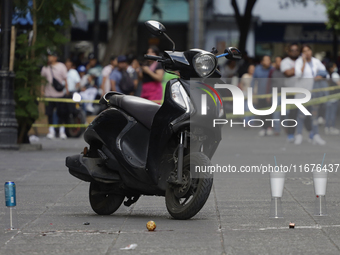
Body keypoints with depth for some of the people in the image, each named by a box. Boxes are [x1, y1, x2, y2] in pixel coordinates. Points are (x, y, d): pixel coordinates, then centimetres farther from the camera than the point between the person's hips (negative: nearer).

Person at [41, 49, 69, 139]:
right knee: (49, 113, 2)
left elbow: (65, 79, 4)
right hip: (49, 94, 2)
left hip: (60, 93, -2)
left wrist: (67, 90, 0)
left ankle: (62, 131, 10)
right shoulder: (45, 68, 9)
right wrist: (42, 90, 8)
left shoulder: (61, 66, 3)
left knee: (62, 113, 0)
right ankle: (51, 130, 12)